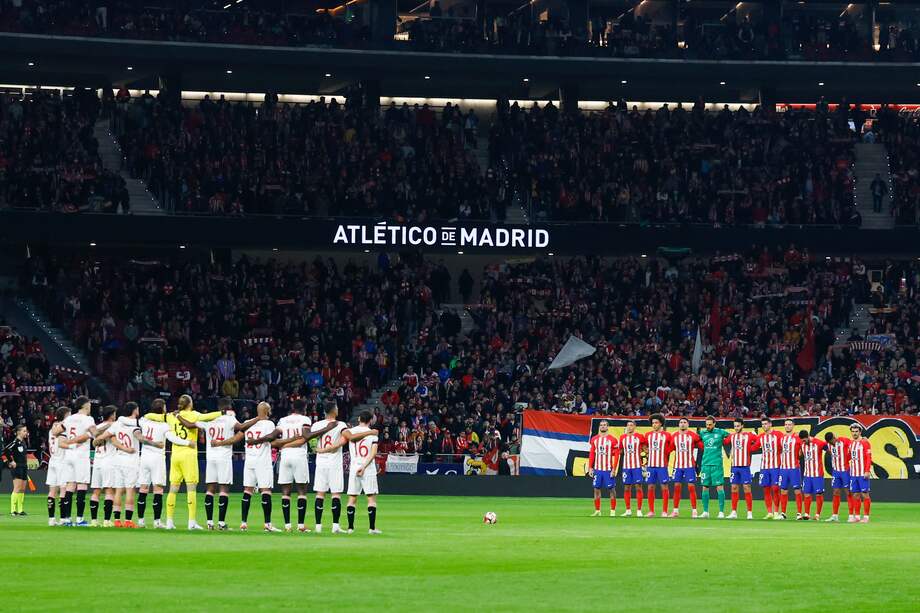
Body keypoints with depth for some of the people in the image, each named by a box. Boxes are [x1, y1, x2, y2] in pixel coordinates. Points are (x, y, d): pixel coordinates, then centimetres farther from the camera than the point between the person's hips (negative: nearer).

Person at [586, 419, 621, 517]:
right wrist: (590, 468, 3)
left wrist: (614, 469, -11)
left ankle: (613, 511, 7)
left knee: (611, 489, 1)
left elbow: (616, 455, -5)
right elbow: (591, 454, 10)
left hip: (608, 469, -4)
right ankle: (597, 511, 12)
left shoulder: (613, 439, -3)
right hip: (597, 469, 4)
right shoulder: (594, 439, 8)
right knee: (596, 489, 5)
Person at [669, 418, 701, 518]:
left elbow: (702, 447, 0)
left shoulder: (693, 435, -3)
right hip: (677, 465, 3)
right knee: (676, 487, 4)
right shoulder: (674, 436, 7)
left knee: (691, 487, -4)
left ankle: (694, 510, -1)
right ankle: (676, 510, 11)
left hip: (690, 465, -3)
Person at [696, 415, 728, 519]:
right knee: (705, 487, 4)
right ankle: (705, 512, 12)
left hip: (717, 464, -3)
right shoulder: (702, 433, 9)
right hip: (705, 464, 3)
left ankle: (721, 512, -2)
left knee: (719, 487, -6)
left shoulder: (720, 432, 0)